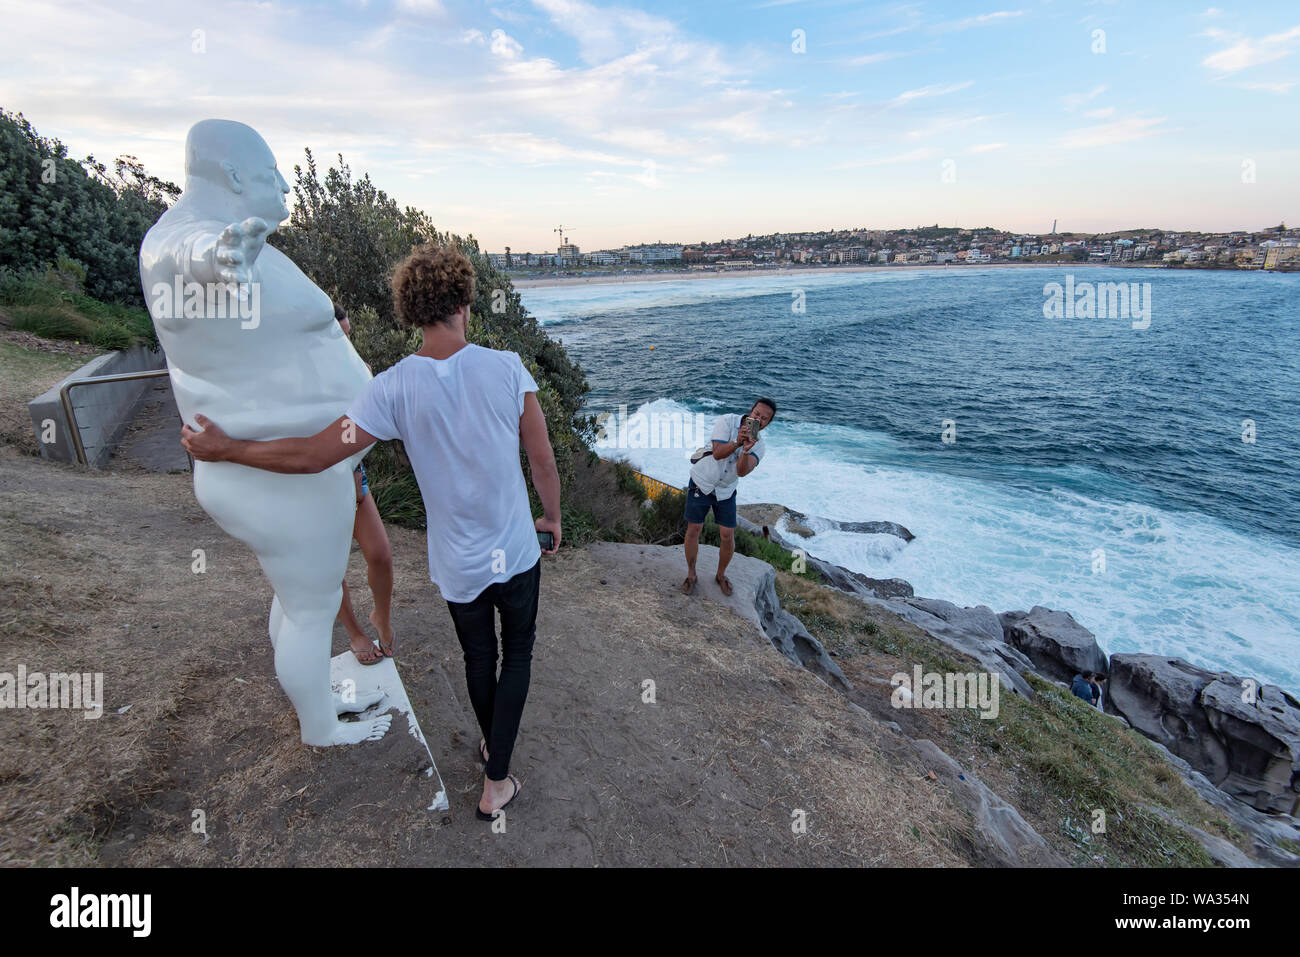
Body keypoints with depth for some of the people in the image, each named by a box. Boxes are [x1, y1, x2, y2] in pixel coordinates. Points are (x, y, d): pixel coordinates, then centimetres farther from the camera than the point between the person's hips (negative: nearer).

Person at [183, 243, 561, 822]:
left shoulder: (394, 388, -15)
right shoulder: (506, 368, -14)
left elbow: (313, 455, -13)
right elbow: (543, 459, -8)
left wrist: (225, 449, 4)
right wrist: (552, 516, 9)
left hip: (458, 565, 1)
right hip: (518, 552, 0)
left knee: (478, 659, 25)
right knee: (517, 655, 20)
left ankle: (490, 744, 50)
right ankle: (496, 784, 24)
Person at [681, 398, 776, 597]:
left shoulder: (759, 446, -10)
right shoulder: (727, 421, -17)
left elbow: (742, 471, -28)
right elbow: (717, 453, -29)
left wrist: (746, 450, -47)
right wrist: (737, 443, -46)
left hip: (726, 491, 3)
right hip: (701, 483, -2)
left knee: (728, 536, 1)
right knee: (693, 530, 2)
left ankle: (721, 575, 26)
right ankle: (691, 575, 21)